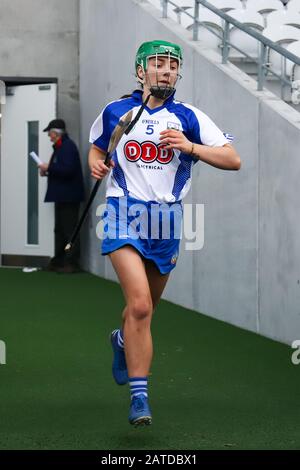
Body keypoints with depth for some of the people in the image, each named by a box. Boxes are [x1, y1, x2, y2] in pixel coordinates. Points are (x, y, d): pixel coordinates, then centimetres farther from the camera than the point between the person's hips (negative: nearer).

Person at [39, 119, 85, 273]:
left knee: (69, 230, -6)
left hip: (69, 195, -10)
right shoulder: (60, 147, 17)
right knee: (60, 230, 14)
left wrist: (49, 168, -16)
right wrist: (47, 171, 6)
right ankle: (59, 261, 21)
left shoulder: (68, 146, -14)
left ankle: (72, 263, -3)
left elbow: (67, 169, -25)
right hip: (61, 195, 10)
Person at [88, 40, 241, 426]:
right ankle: (139, 395, -15)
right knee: (140, 305, -20)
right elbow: (97, 148, 23)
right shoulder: (114, 113, 5)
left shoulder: (189, 118, 2)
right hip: (124, 213, -2)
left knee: (144, 307, 15)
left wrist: (190, 147, -17)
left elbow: (233, 160, -3)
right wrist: (96, 165, 0)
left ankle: (123, 341, 51)